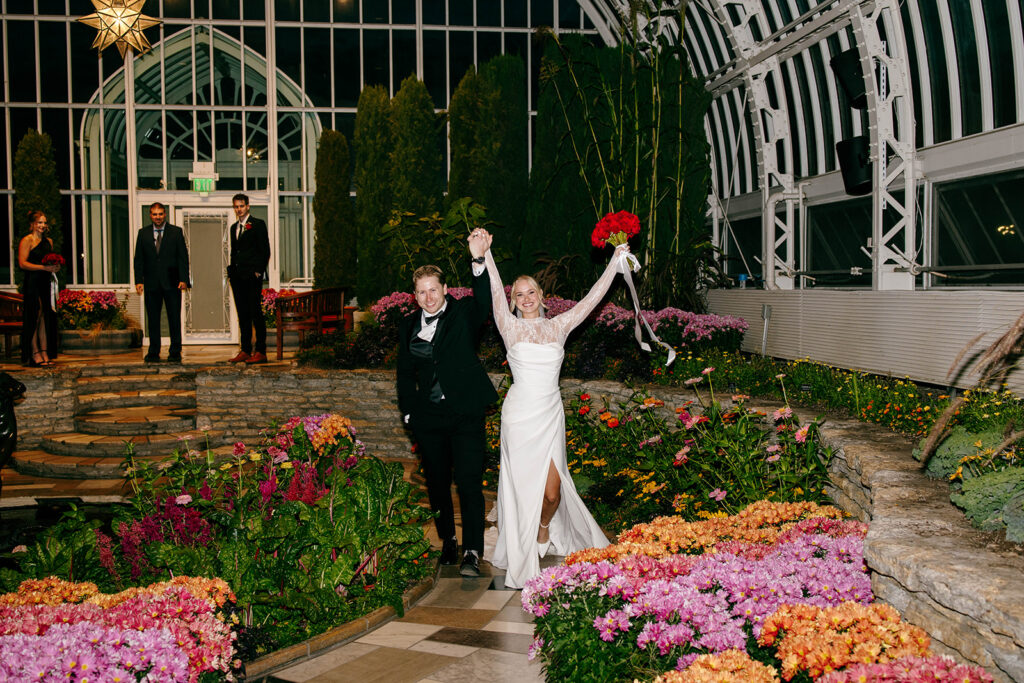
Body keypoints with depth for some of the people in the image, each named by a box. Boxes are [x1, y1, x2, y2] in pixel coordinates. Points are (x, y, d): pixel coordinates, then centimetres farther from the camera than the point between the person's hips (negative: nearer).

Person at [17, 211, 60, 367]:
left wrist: (55, 266, 5)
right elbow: (22, 263, -11)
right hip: (32, 283, -7)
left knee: (47, 317, 3)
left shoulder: (49, 241, 18)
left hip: (46, 283, 7)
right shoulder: (27, 241, -3)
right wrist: (44, 267, -18)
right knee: (35, 317, -8)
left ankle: (45, 353, 6)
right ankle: (35, 354, -5)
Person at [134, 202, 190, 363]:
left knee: (174, 318, 1)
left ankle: (175, 352, 8)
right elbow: (139, 259, 8)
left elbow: (183, 257, 1)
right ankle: (153, 352, 12)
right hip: (151, 283, 2)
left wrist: (183, 279, -8)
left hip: (172, 283, -2)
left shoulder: (176, 232, 5)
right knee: (152, 319, 5)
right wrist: (139, 280, -2)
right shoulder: (143, 233, 10)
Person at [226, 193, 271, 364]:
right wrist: (231, 270, 11)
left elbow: (265, 251, -6)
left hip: (252, 277, -7)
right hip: (237, 277, 7)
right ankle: (245, 351, 11)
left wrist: (259, 271, -12)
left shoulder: (258, 224, -1)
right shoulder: (234, 227, 19)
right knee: (242, 315, 8)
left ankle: (260, 352, -6)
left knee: (256, 313, -7)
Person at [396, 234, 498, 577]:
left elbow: (484, 301, -22)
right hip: (428, 417, 4)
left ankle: (472, 552, -10)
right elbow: (405, 372, 16)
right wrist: (408, 411, 9)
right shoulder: (409, 326, 10)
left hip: (465, 414, -4)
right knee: (437, 483, 14)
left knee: (469, 482, -10)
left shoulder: (463, 314, 0)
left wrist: (478, 260, -37)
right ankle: (448, 540, 31)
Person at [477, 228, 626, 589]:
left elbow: (591, 298, 9)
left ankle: (545, 527, 34)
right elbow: (496, 293, -11)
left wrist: (615, 262, 6)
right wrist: (485, 255, -23)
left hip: (551, 414, 2)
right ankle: (523, 558, 17)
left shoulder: (558, 326, 9)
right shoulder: (511, 328, 2)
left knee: (552, 489, -1)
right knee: (524, 485, 0)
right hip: (520, 415, -2)